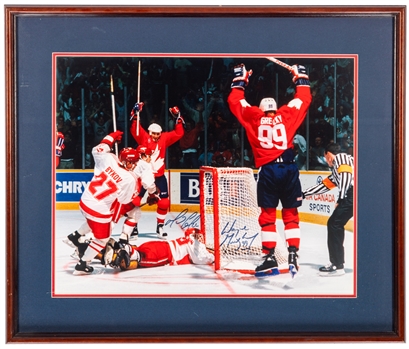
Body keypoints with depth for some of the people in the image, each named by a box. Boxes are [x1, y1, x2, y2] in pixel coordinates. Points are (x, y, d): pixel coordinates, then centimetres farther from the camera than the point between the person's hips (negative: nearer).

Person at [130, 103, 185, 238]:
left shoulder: (164, 138, 2)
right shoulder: (144, 138, -6)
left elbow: (179, 134, 2)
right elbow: (135, 130, -21)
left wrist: (178, 118, -6)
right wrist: (136, 114, -31)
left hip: (159, 176, 3)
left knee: (164, 202, 1)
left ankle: (160, 226, 17)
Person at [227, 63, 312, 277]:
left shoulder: (254, 116, 10)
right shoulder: (287, 114, 11)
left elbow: (234, 102, 19)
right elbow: (304, 100, 22)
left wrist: (240, 80, 29)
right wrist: (301, 79, 34)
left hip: (268, 170, -1)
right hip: (289, 168, 1)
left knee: (268, 215, 9)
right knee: (291, 214, 9)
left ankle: (270, 258, 7)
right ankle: (292, 255, 1)